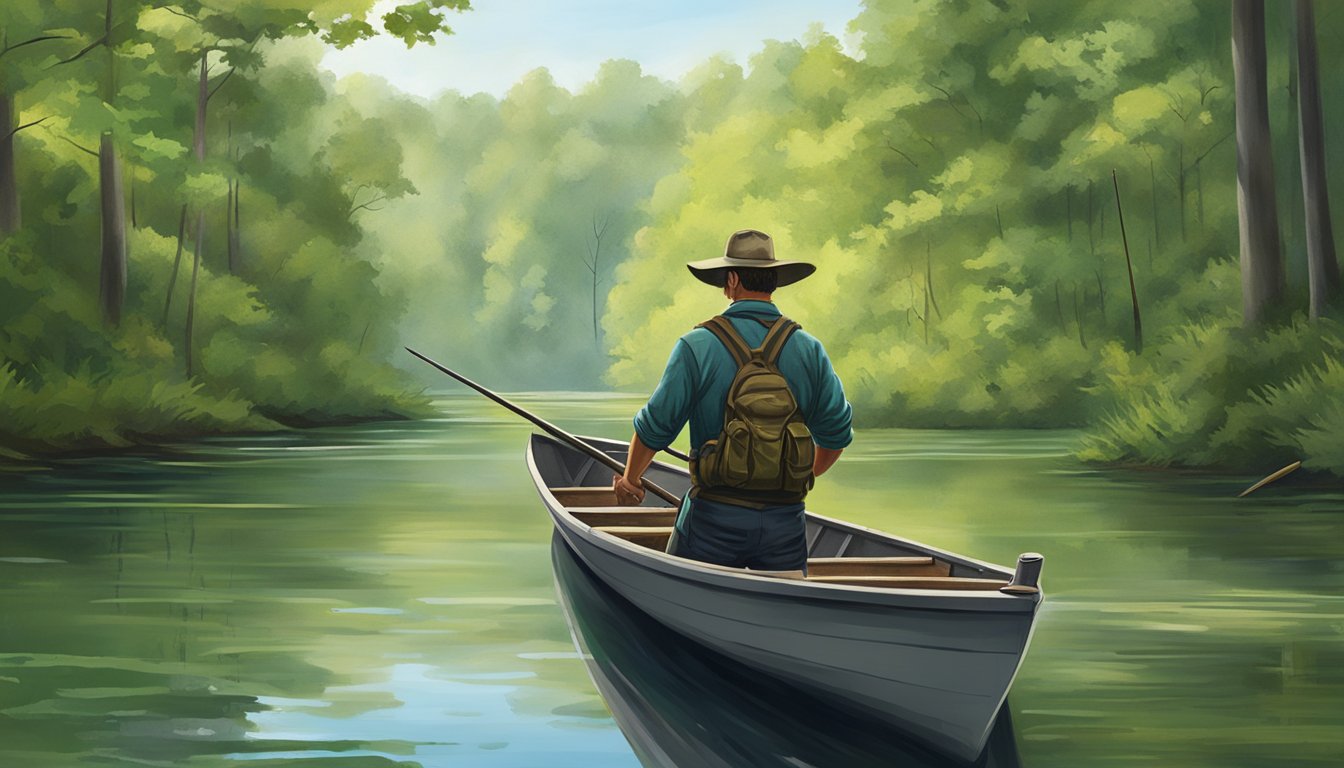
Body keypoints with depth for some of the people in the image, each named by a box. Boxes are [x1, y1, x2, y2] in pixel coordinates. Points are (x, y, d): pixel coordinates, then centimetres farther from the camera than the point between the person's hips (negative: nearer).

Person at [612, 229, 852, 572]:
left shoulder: (696, 346, -5)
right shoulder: (809, 350, 3)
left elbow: (656, 425, -3)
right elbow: (836, 434, 7)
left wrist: (630, 479, 15)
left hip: (714, 520, -2)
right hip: (786, 523, 3)